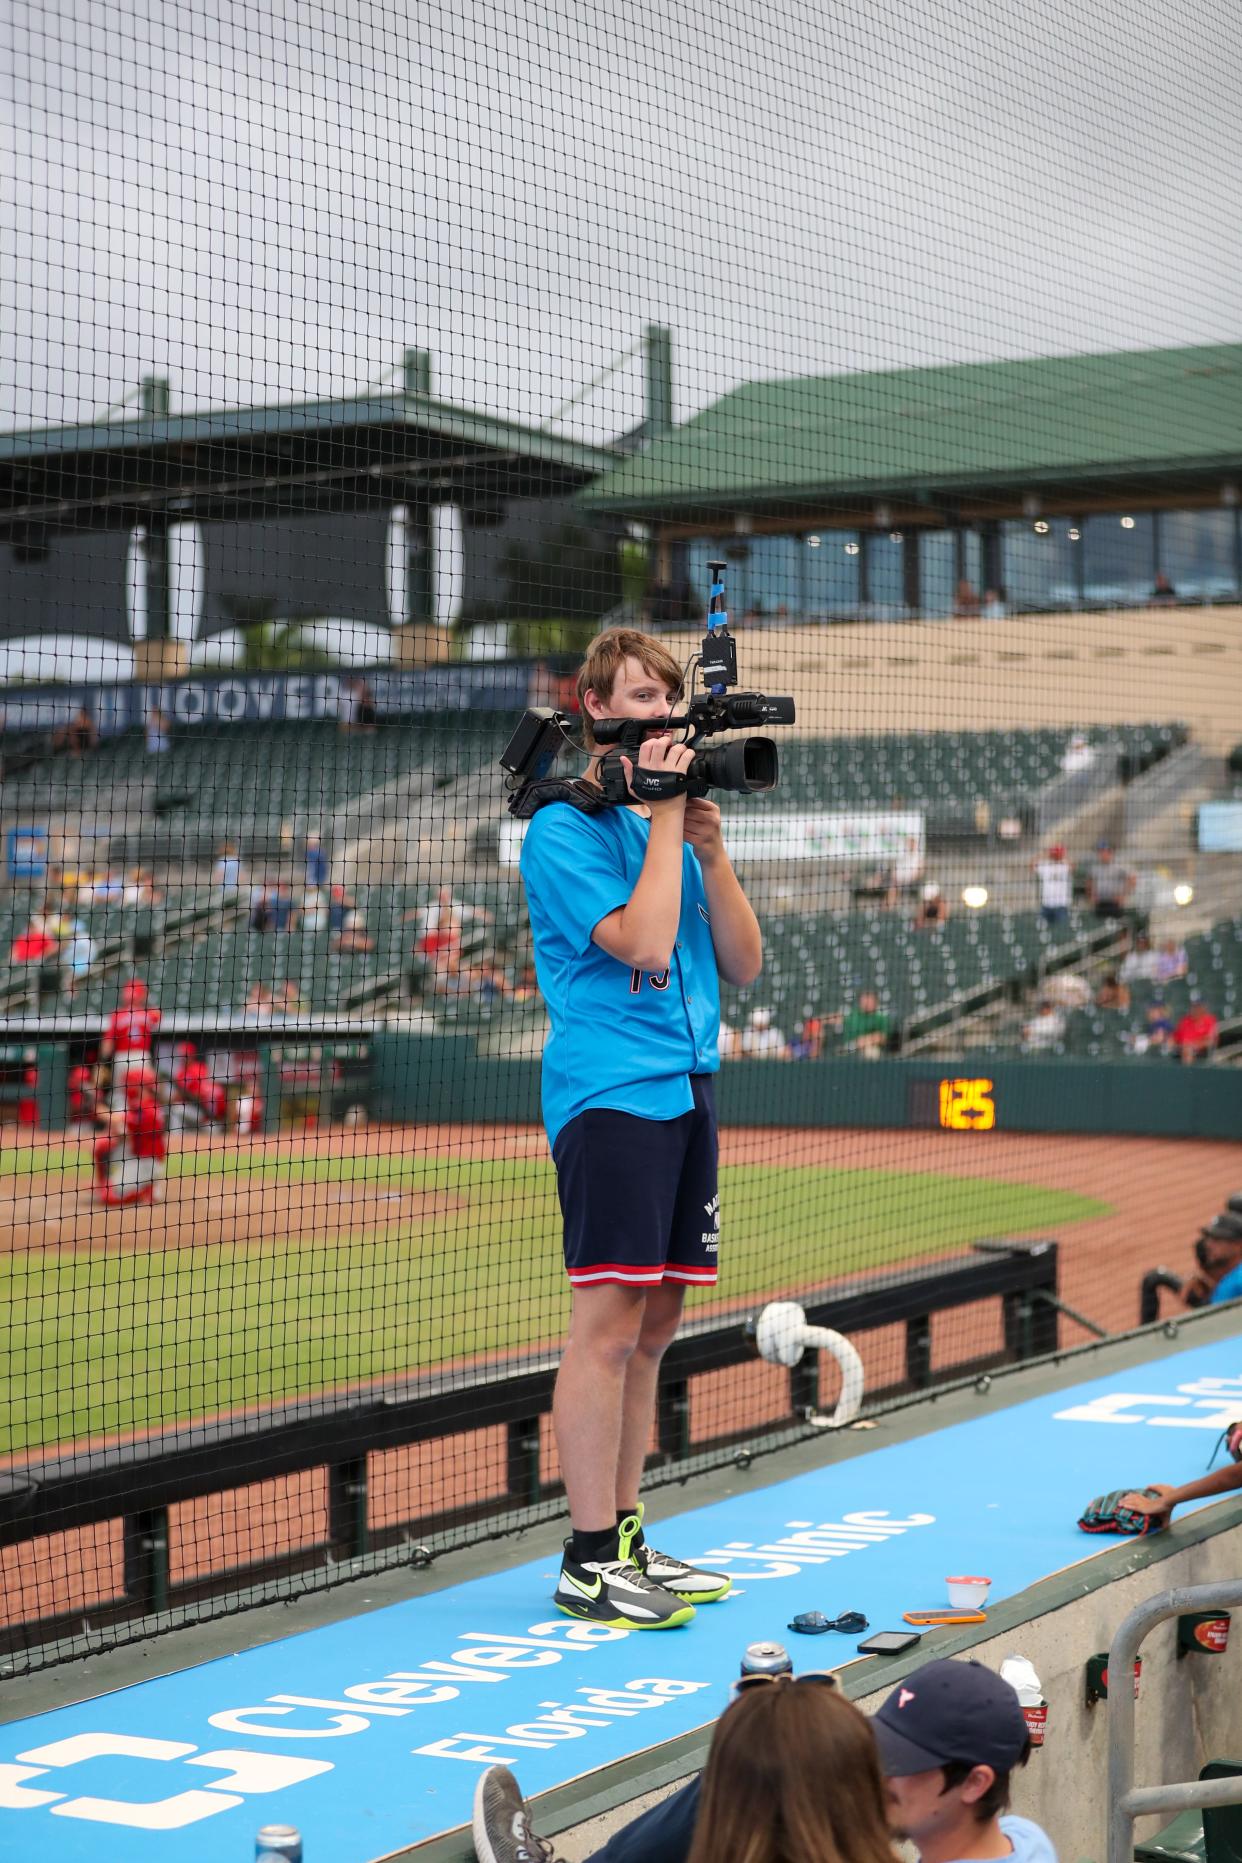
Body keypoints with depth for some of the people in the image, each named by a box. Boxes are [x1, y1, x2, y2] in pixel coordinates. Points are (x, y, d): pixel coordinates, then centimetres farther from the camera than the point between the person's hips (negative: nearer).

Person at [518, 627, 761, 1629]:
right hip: (611, 1091, -8)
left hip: (686, 1087, 8)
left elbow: (742, 964, 12)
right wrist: (667, 815, -11)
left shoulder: (672, 819, 16)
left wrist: (712, 846, 0)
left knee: (653, 1326, 10)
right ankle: (589, 1562, -4)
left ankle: (626, 1537, 17)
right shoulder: (565, 828, -6)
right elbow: (643, 945, -19)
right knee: (610, 1322, -9)